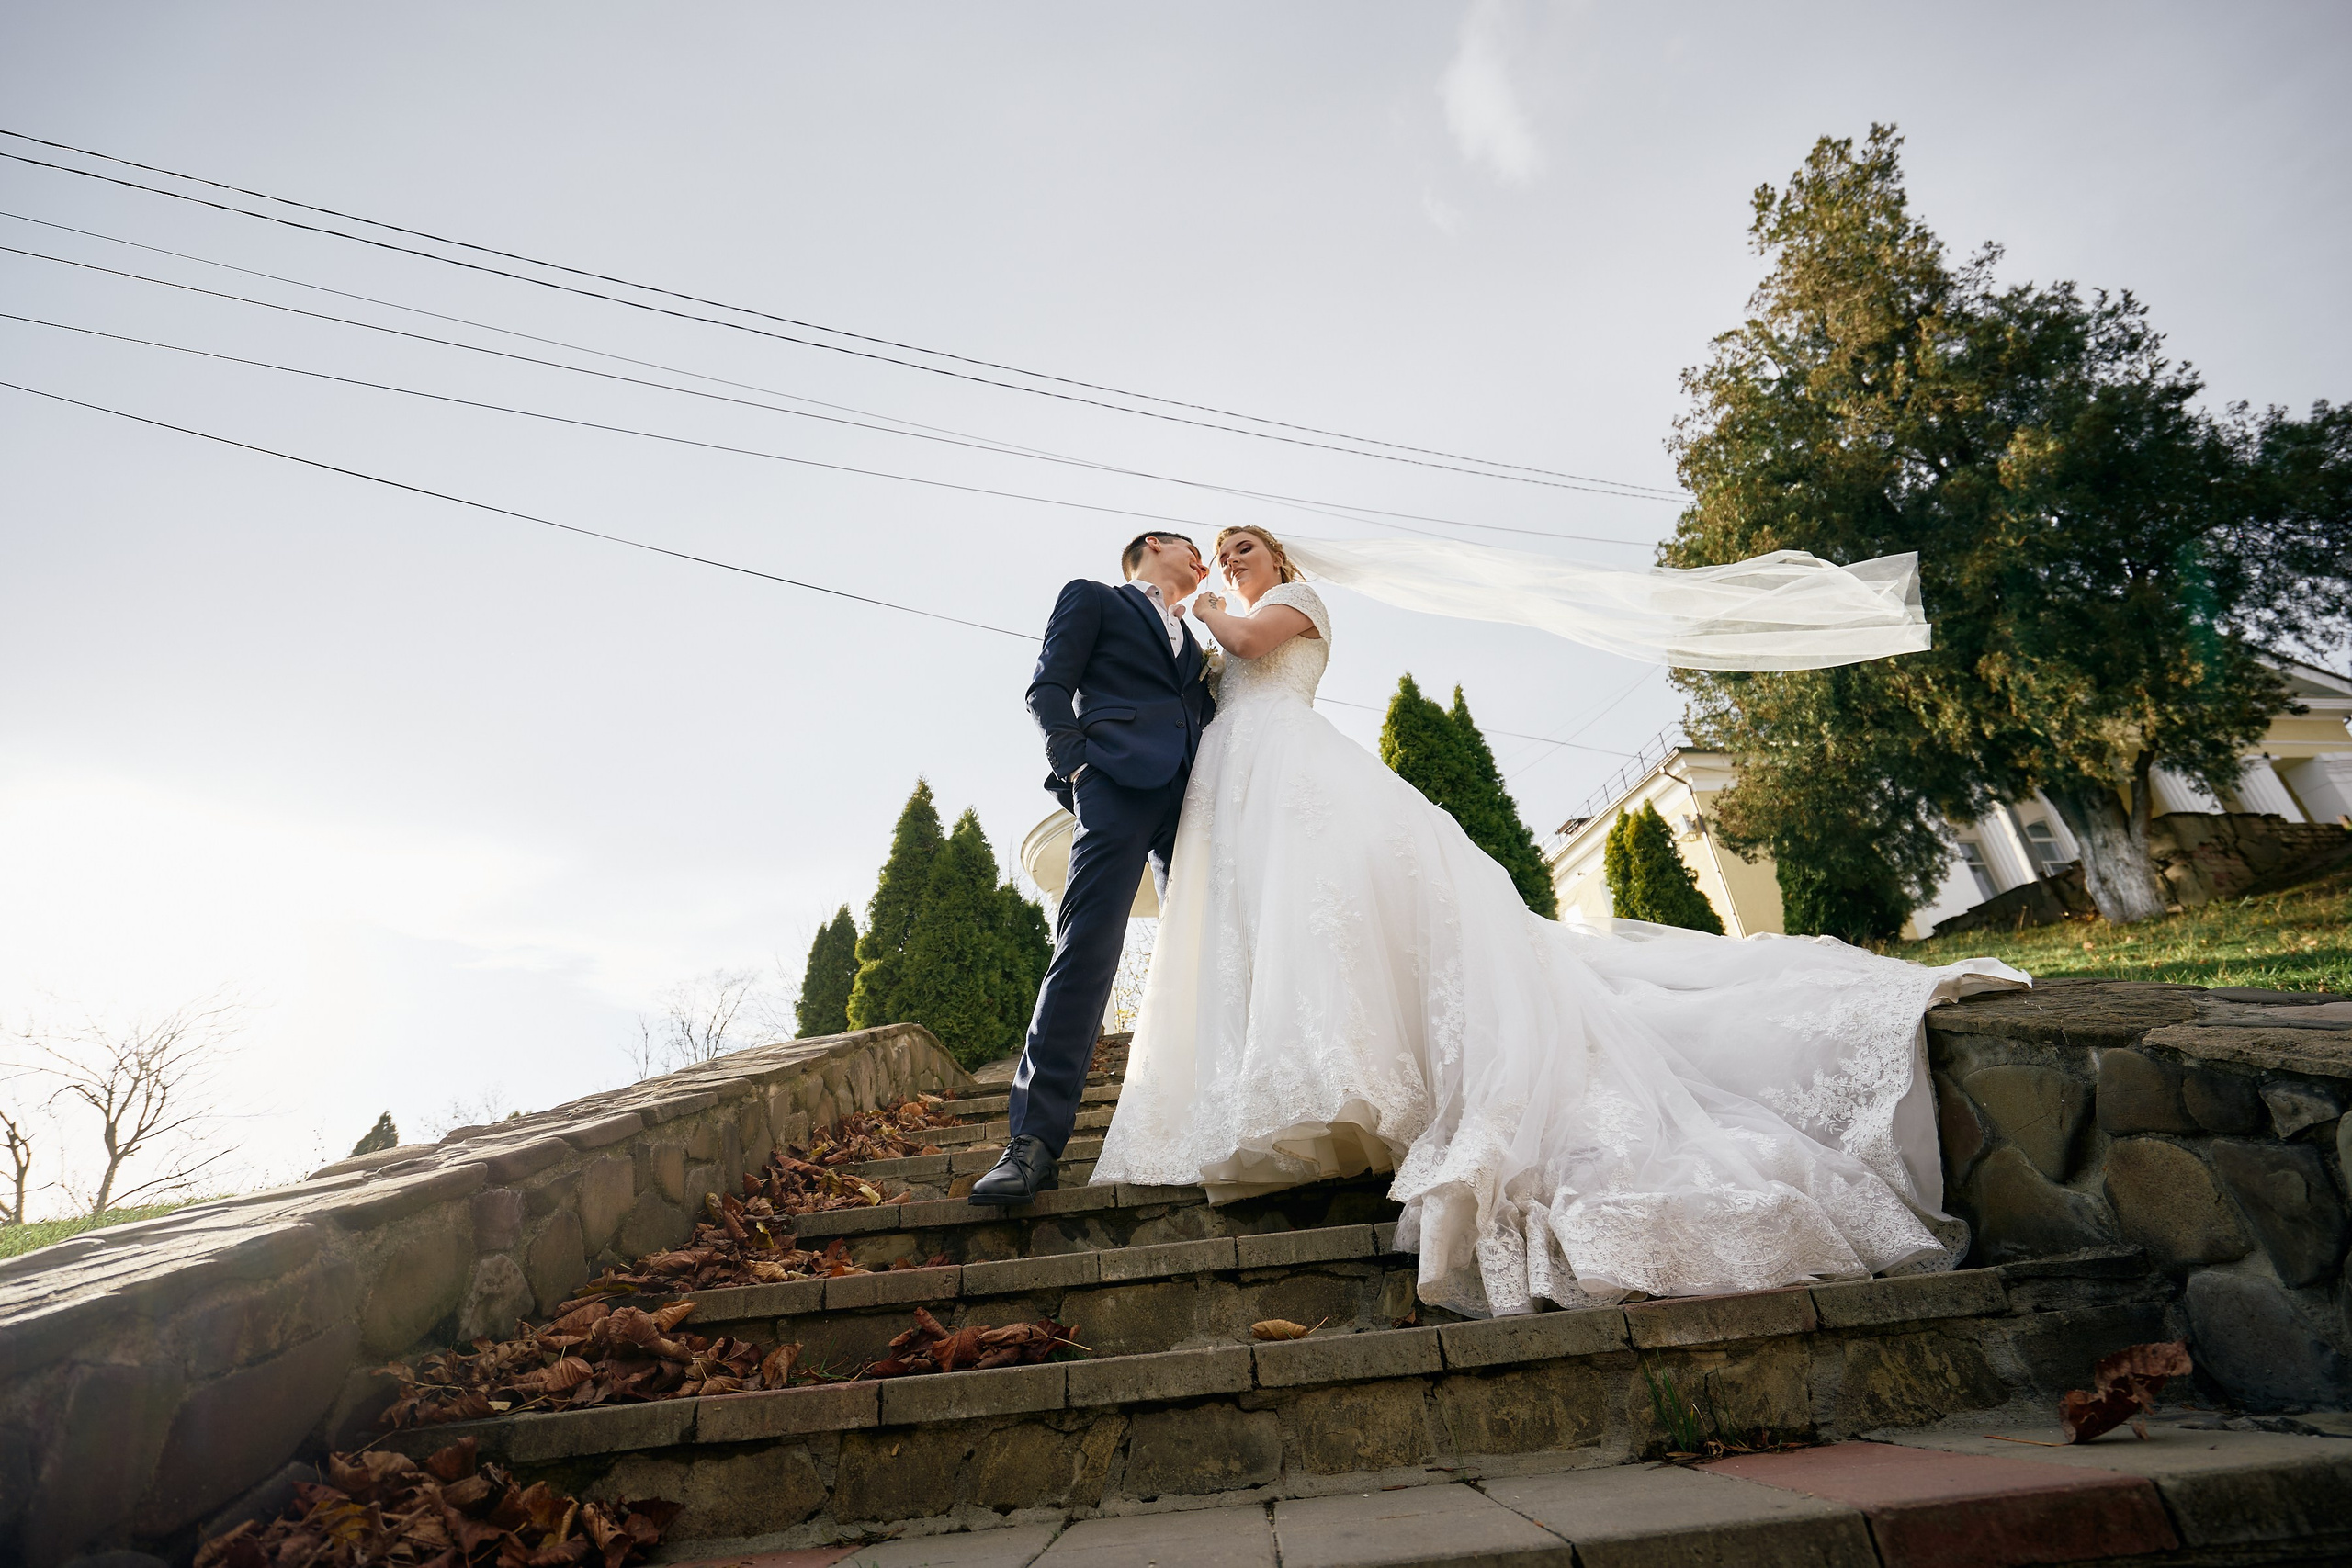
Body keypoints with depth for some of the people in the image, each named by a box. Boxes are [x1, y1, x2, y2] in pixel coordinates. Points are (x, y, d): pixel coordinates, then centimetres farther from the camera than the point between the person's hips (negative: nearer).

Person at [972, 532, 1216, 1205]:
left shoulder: (1192, 640, 37)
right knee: (1086, 947, -18)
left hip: (1190, 794, 6)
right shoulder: (1091, 596, 20)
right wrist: (1076, 759, -10)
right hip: (1120, 778, -6)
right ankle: (1035, 1138, -19)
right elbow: (1049, 688, 6)